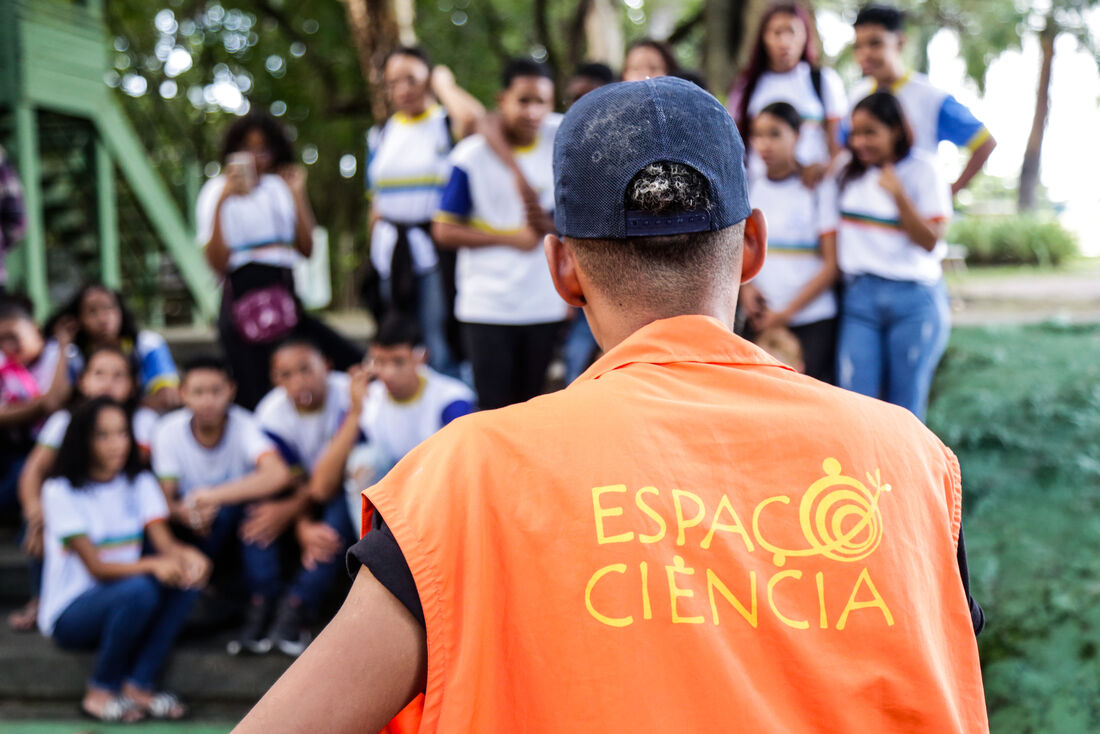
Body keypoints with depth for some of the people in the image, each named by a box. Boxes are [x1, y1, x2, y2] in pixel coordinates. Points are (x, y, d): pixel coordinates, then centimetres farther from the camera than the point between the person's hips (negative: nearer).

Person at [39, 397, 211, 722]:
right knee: (138, 590, -34)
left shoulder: (140, 484, 6)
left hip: (124, 604, 5)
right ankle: (101, 691, -14)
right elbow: (96, 566, -19)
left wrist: (188, 556, -33)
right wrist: (152, 565, -36)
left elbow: (165, 543, -8)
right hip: (68, 615, -5)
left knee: (187, 575, -22)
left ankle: (138, 685, -18)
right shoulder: (61, 491, -9)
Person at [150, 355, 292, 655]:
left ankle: (261, 608, -27)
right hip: (199, 531, 1)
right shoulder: (168, 431, -12)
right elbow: (166, 501, -13)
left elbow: (279, 475, -39)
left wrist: (212, 496, -45)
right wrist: (185, 512, -38)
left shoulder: (243, 425, -19)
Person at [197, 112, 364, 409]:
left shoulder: (279, 187, 17)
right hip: (244, 301, -5)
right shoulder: (216, 191, 3)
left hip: (285, 298, 5)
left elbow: (307, 248, 8)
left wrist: (298, 194, 5)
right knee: (255, 396, -11)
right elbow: (218, 263, -10)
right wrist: (221, 201, -15)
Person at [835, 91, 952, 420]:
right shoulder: (850, 173, 10)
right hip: (860, 297, 3)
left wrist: (898, 195, -17)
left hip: (914, 298, -3)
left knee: (905, 409, 3)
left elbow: (931, 241, -9)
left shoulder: (922, 171, -1)